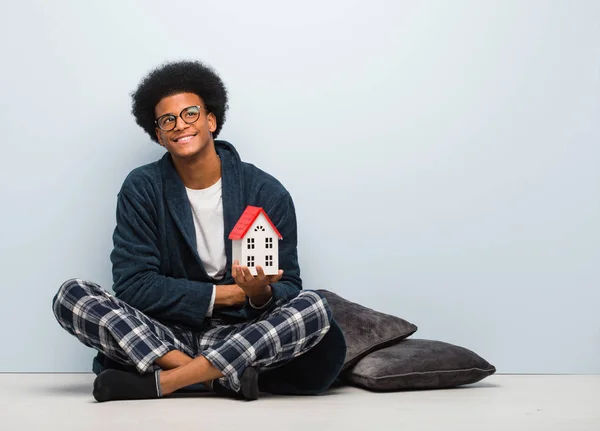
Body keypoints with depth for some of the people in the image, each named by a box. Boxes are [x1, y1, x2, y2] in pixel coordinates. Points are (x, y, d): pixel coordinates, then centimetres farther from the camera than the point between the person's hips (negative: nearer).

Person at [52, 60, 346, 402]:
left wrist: (262, 294, -27)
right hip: (165, 337, 1)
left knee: (314, 307, -28)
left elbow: (289, 290, -2)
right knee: (72, 295, -21)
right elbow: (132, 284, -9)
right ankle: (224, 377, -29)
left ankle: (161, 381, -27)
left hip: (243, 334, 0)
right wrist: (228, 294, -14)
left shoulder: (267, 192, -2)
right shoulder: (142, 189, 0)